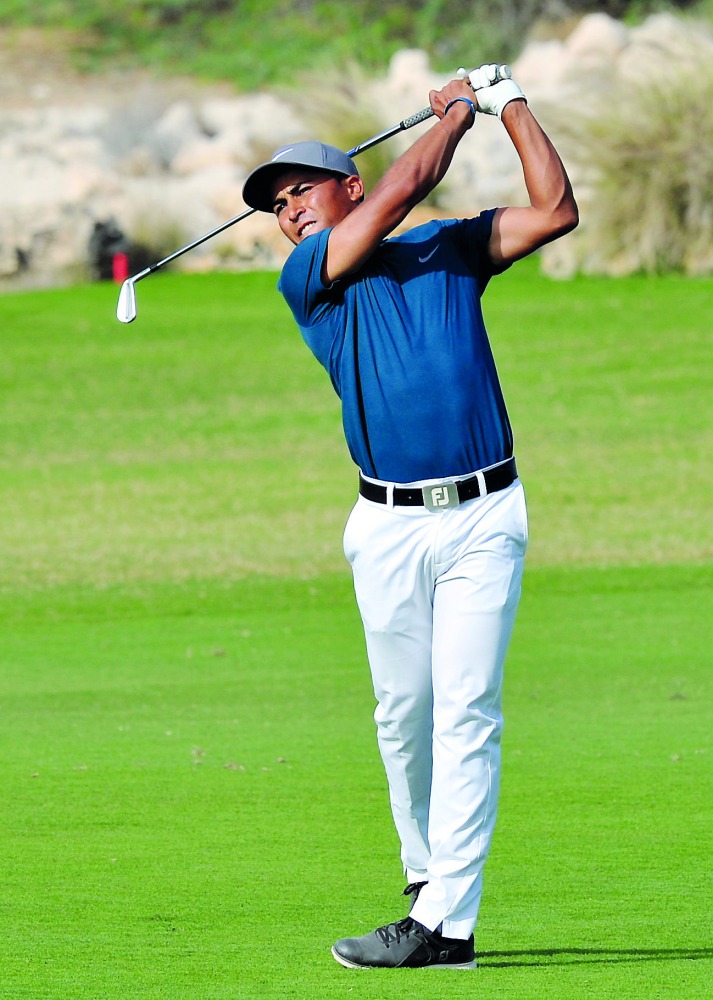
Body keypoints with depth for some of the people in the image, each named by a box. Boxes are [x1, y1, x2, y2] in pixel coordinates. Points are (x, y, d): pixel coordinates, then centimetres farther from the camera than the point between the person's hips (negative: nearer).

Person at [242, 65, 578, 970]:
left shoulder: (451, 249, 13)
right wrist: (457, 114, 5)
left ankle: (447, 923, -12)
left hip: (483, 519, -1)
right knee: (403, 713, 5)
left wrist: (511, 106, 6)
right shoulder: (307, 279, 6)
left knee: (466, 712, -8)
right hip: (387, 525, 1)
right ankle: (427, 875, 24)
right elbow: (400, 194, -6)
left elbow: (555, 211, 5)